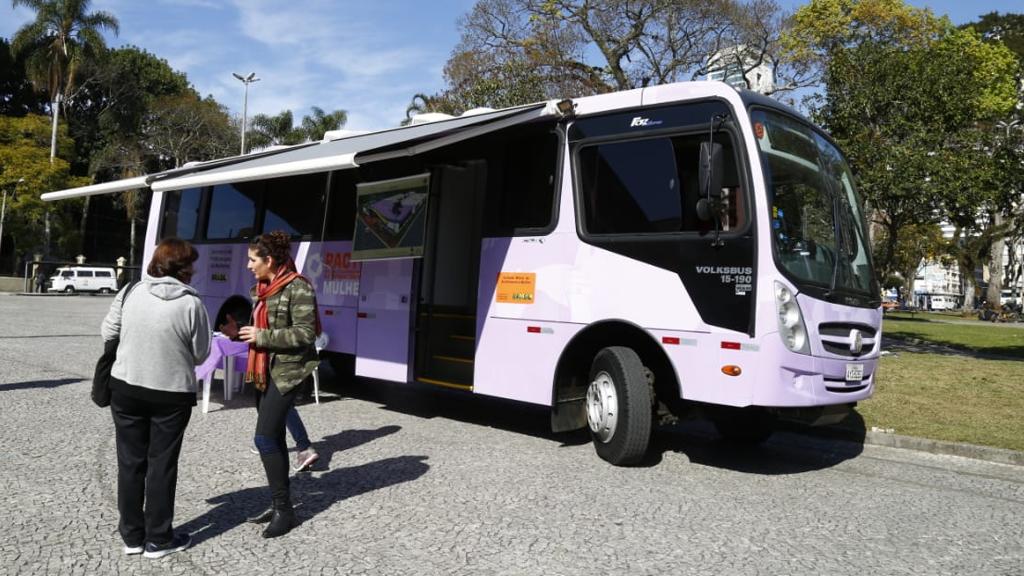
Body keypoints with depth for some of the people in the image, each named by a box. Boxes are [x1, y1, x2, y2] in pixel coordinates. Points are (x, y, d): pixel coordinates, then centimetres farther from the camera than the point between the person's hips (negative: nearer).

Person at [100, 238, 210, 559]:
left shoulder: (130, 292, -4)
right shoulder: (191, 303, -14)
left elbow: (108, 333, 6)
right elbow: (200, 354, -7)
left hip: (126, 388, 3)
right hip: (172, 394, -3)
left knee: (130, 461, 14)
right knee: (162, 464, 8)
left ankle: (132, 535, 24)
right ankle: (158, 539, 17)